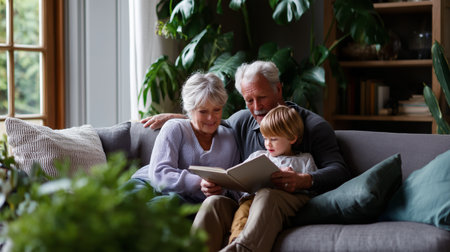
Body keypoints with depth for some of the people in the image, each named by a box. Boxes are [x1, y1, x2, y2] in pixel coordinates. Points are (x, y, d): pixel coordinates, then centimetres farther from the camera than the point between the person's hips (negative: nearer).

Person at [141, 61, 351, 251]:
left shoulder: (312, 125, 4)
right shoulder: (242, 121, 20)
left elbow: (339, 171, -6)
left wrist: (304, 180, -25)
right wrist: (174, 117, 29)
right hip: (246, 202, 4)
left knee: (267, 196, -38)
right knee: (215, 202, -27)